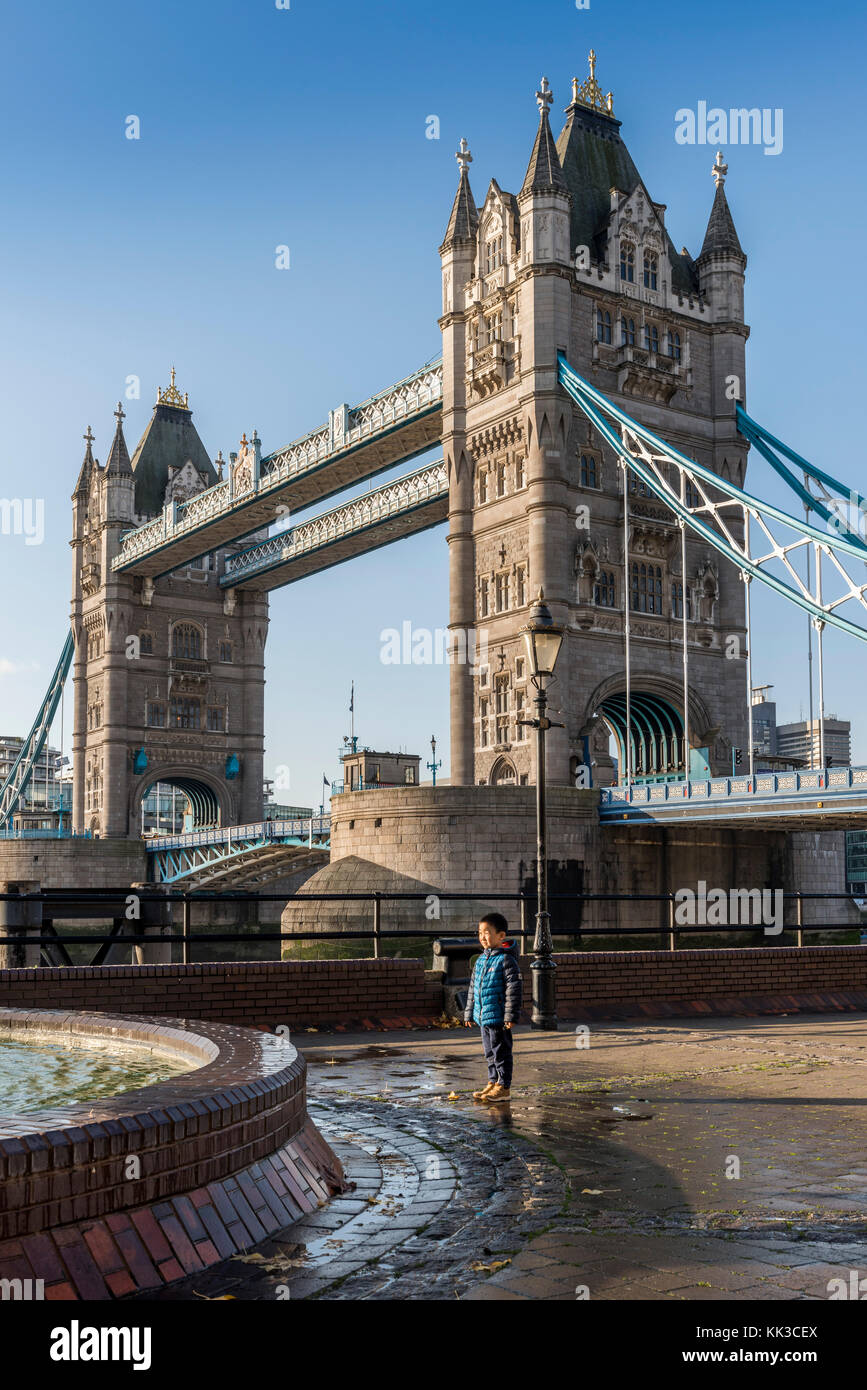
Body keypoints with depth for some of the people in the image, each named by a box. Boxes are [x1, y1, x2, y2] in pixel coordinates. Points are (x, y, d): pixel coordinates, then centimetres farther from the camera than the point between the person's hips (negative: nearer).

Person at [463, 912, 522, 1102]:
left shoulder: (506, 960, -13)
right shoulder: (481, 960, 12)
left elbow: (513, 988, -16)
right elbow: (473, 989, 20)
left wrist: (511, 1015, -19)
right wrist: (469, 1013, 20)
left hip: (498, 1017, -8)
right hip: (483, 1017, 8)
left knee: (501, 1051, -1)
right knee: (490, 1052, 16)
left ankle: (504, 1087, 6)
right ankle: (493, 1083, 26)